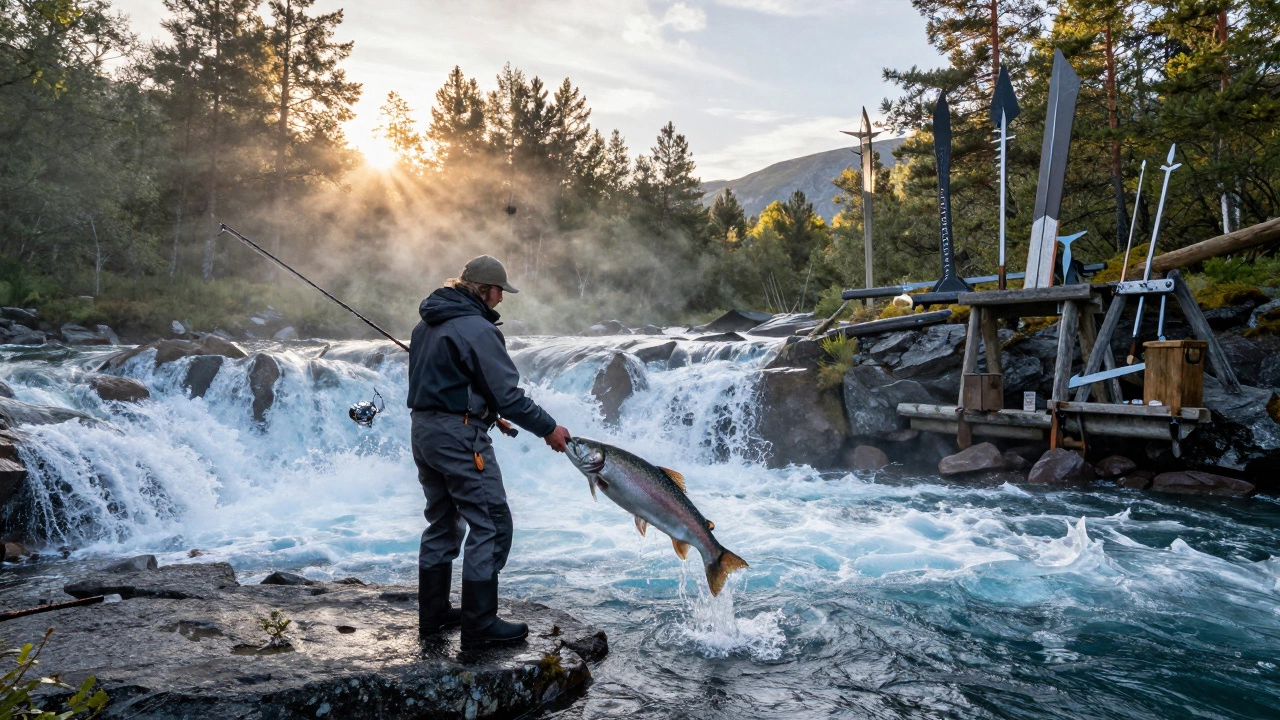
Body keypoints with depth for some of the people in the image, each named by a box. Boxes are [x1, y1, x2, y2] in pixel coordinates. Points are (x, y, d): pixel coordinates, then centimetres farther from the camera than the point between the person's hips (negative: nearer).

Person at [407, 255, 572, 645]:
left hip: (423, 429, 10)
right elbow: (508, 394, -18)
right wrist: (548, 429, -9)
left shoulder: (427, 324, 13)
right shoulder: (476, 328, -16)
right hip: (459, 436, -10)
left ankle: (432, 612, 27)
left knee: (442, 522, 19)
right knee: (491, 525, -2)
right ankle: (479, 623, 2)